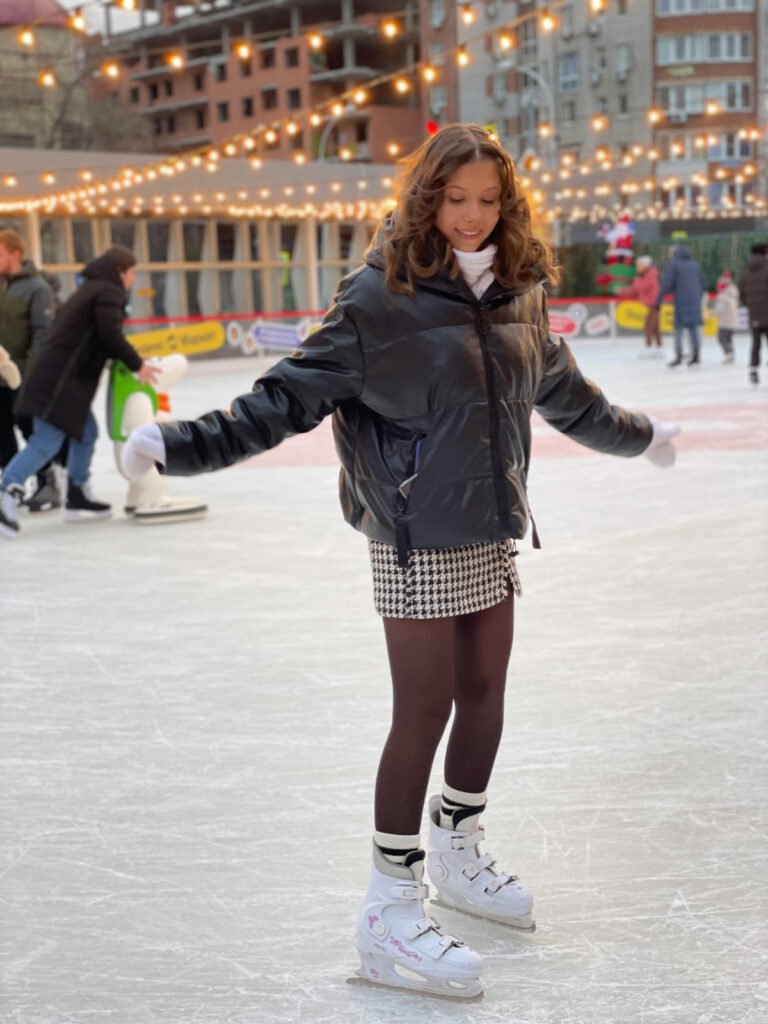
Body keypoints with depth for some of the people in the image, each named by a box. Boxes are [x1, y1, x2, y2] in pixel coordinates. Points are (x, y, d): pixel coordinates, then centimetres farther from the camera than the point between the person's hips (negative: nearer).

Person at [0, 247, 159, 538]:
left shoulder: (92, 290, 23)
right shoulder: (108, 293, -7)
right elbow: (111, 335, -18)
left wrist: (129, 362, 14)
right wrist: (137, 364, -6)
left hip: (65, 377, 10)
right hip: (60, 378, -10)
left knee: (85, 432, 17)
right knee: (48, 440, -14)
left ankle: (77, 496, 23)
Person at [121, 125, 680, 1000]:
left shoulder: (517, 293, 6)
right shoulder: (381, 296, -13)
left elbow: (566, 395, 22)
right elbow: (288, 397, -15)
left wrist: (640, 435, 35)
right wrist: (179, 445, -25)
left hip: (492, 533, 6)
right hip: (418, 541, -6)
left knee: (484, 696, 15)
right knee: (425, 709, -3)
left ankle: (458, 855, 38)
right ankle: (391, 912, 11)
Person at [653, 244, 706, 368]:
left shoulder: (673, 264, -2)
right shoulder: (695, 264, 16)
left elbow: (666, 284, -10)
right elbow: (703, 286, 18)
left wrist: (658, 302, -7)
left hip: (681, 302, -5)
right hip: (695, 302, 5)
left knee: (679, 328, -1)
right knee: (694, 328, 8)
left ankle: (678, 356, -9)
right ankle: (695, 356, 6)